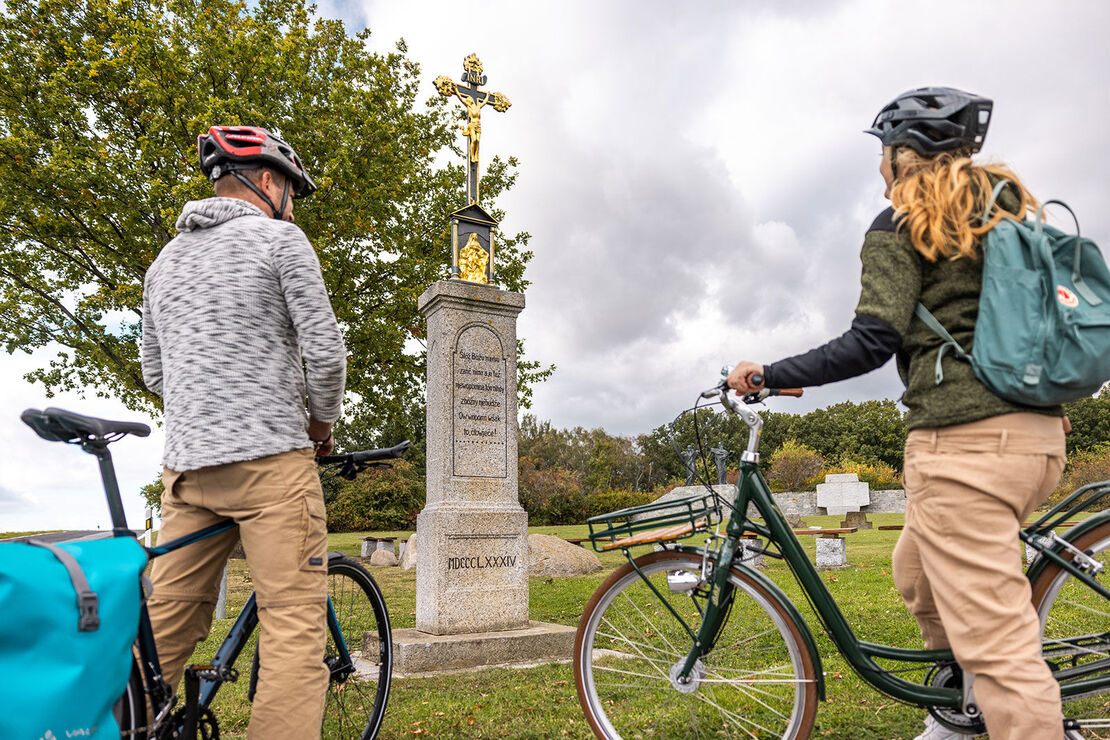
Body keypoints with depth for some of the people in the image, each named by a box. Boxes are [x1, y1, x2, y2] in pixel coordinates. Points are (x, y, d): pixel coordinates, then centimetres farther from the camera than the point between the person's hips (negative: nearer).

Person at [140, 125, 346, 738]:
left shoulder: (164, 260, 20)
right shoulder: (280, 239, -1)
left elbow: (154, 374, 22)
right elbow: (324, 351, -8)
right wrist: (322, 423, 7)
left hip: (185, 463, 8)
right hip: (270, 459, -7)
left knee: (166, 623, 13)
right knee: (294, 624, -5)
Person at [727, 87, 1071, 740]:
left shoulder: (900, 227, -4)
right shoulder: (1012, 210, 19)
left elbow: (871, 342, -15)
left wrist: (767, 376, -9)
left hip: (963, 440, -9)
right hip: (1039, 435, 9)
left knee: (994, 640, -3)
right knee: (918, 571, 26)